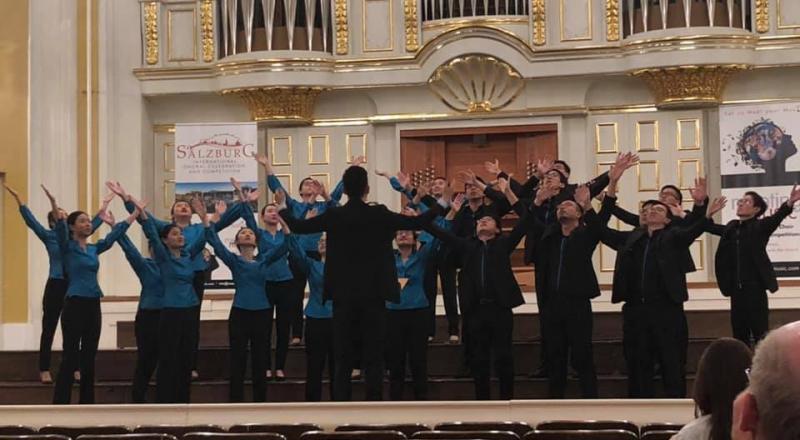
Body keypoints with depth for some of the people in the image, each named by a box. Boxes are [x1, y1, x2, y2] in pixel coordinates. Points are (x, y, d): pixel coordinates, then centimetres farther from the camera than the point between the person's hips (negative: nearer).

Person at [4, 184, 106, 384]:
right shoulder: (49, 237, -1)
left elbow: (92, 224, 16)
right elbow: (31, 220, -9)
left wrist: (104, 206, 15)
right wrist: (18, 199, -18)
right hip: (55, 286, -4)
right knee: (49, 329, 1)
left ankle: (75, 368, 14)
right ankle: (44, 371, 4)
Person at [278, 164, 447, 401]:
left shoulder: (333, 216, -3)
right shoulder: (379, 215, -6)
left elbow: (298, 226, 5)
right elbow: (417, 222, -1)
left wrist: (283, 210, 26)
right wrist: (440, 205, 16)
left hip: (343, 296, 1)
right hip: (373, 295, -1)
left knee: (343, 360, 5)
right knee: (373, 359, 1)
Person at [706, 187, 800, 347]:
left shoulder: (760, 226, -5)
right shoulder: (732, 227, 13)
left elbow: (776, 218, -21)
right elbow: (710, 226, 20)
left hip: (755, 289, -6)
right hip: (736, 290, 6)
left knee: (760, 334, -4)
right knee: (739, 333, 10)